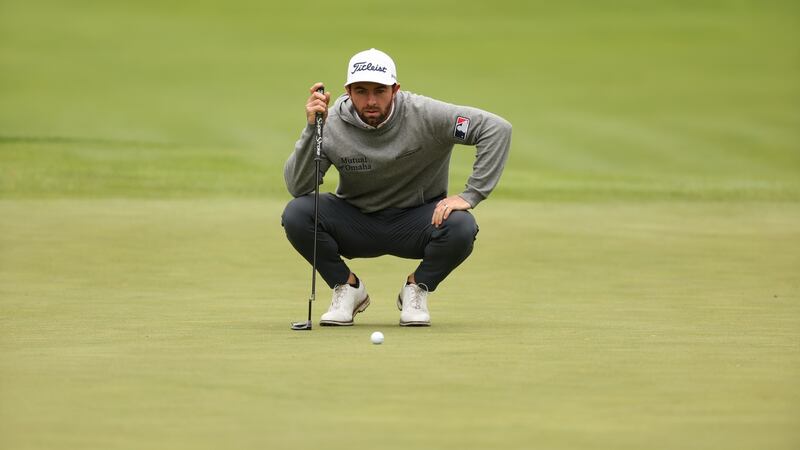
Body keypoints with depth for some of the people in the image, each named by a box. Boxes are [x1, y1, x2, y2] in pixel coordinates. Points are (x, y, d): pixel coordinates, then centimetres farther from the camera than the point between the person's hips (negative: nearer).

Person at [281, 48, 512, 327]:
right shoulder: (331, 124, -16)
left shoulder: (424, 115, -20)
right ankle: (348, 289, 0)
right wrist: (312, 128, -33)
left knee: (461, 227, -33)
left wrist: (470, 195, -26)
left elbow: (497, 129, -22)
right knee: (296, 214, -25)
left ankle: (416, 288, -1)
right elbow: (297, 187, -22)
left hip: (415, 222, -1)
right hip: (356, 225, 1)